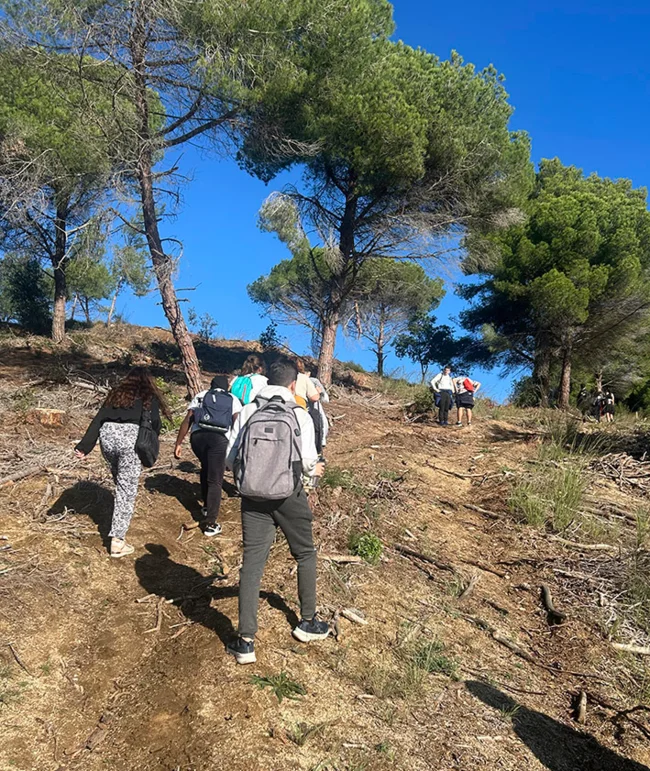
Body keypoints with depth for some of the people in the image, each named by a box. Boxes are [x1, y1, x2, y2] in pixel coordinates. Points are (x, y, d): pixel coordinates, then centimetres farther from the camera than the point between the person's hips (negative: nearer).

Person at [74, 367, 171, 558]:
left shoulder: (117, 393, 24)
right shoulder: (148, 396, 13)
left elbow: (98, 420, 14)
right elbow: (155, 423, 0)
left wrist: (84, 447, 7)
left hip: (108, 435, 5)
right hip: (130, 437, -4)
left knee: (121, 483, 24)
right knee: (127, 490, 1)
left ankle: (119, 530, 34)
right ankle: (117, 541, 0)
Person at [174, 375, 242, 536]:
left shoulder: (200, 396, 25)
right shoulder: (233, 399, 22)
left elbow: (187, 421, 12)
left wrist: (178, 444, 11)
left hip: (198, 436, 2)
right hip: (219, 438, -2)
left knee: (206, 469, 29)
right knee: (215, 481, 3)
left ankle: (207, 506, 39)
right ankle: (210, 524, -1)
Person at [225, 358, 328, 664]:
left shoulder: (247, 413, -3)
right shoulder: (300, 416, -9)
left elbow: (230, 458, 0)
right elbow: (308, 463, -9)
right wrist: (314, 470, 15)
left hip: (253, 497, 2)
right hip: (288, 498, -1)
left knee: (252, 563, 7)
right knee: (305, 554, 20)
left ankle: (245, 641, 7)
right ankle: (307, 622, 31)